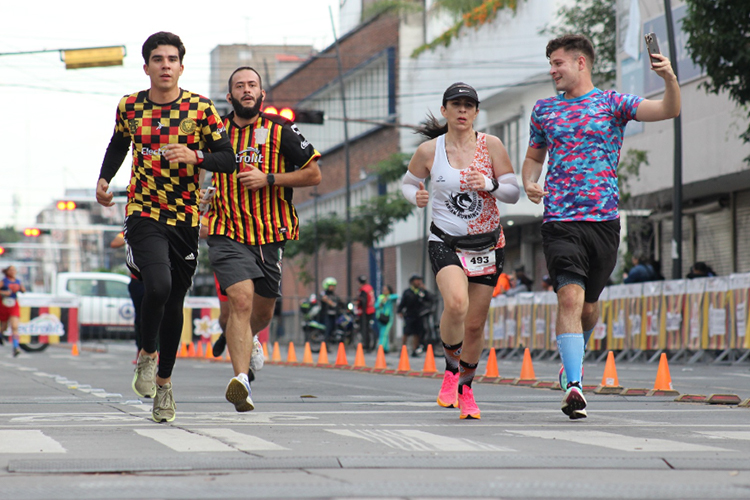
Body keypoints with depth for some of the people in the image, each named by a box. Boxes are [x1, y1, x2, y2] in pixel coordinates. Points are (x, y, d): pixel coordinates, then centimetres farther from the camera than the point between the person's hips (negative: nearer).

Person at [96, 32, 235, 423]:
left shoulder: (200, 108, -3)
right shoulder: (130, 107, 3)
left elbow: (228, 159, -3)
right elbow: (118, 144, 23)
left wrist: (195, 156, -21)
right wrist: (104, 179, 9)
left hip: (186, 217, 1)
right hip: (143, 212, -1)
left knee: (174, 302, 8)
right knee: (158, 285, -24)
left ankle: (164, 380, 26)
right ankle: (146, 354, 3)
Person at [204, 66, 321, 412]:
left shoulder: (280, 130, -1)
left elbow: (314, 175, 0)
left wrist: (268, 179, -11)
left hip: (271, 233, 1)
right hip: (227, 233, -1)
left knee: (263, 312, 15)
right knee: (241, 300, -21)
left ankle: (246, 338, 50)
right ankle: (241, 379, -25)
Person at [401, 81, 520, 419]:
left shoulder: (491, 145, -3)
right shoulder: (428, 151, -3)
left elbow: (513, 193, -1)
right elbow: (408, 182, 14)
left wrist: (489, 186, -21)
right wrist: (416, 197, -8)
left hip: (487, 245, 1)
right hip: (446, 242, -1)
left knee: (475, 323, 5)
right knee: (456, 304, -28)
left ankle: (465, 387, 28)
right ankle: (451, 367, -3)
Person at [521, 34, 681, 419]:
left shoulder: (612, 103, 4)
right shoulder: (544, 110, 13)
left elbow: (669, 111, -6)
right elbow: (534, 156, 26)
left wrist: (670, 79, -26)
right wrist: (529, 184, 4)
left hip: (604, 220, 0)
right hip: (559, 221, 0)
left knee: (589, 305, 9)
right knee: (570, 296, -17)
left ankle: (571, 359, 39)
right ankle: (573, 386, -21)